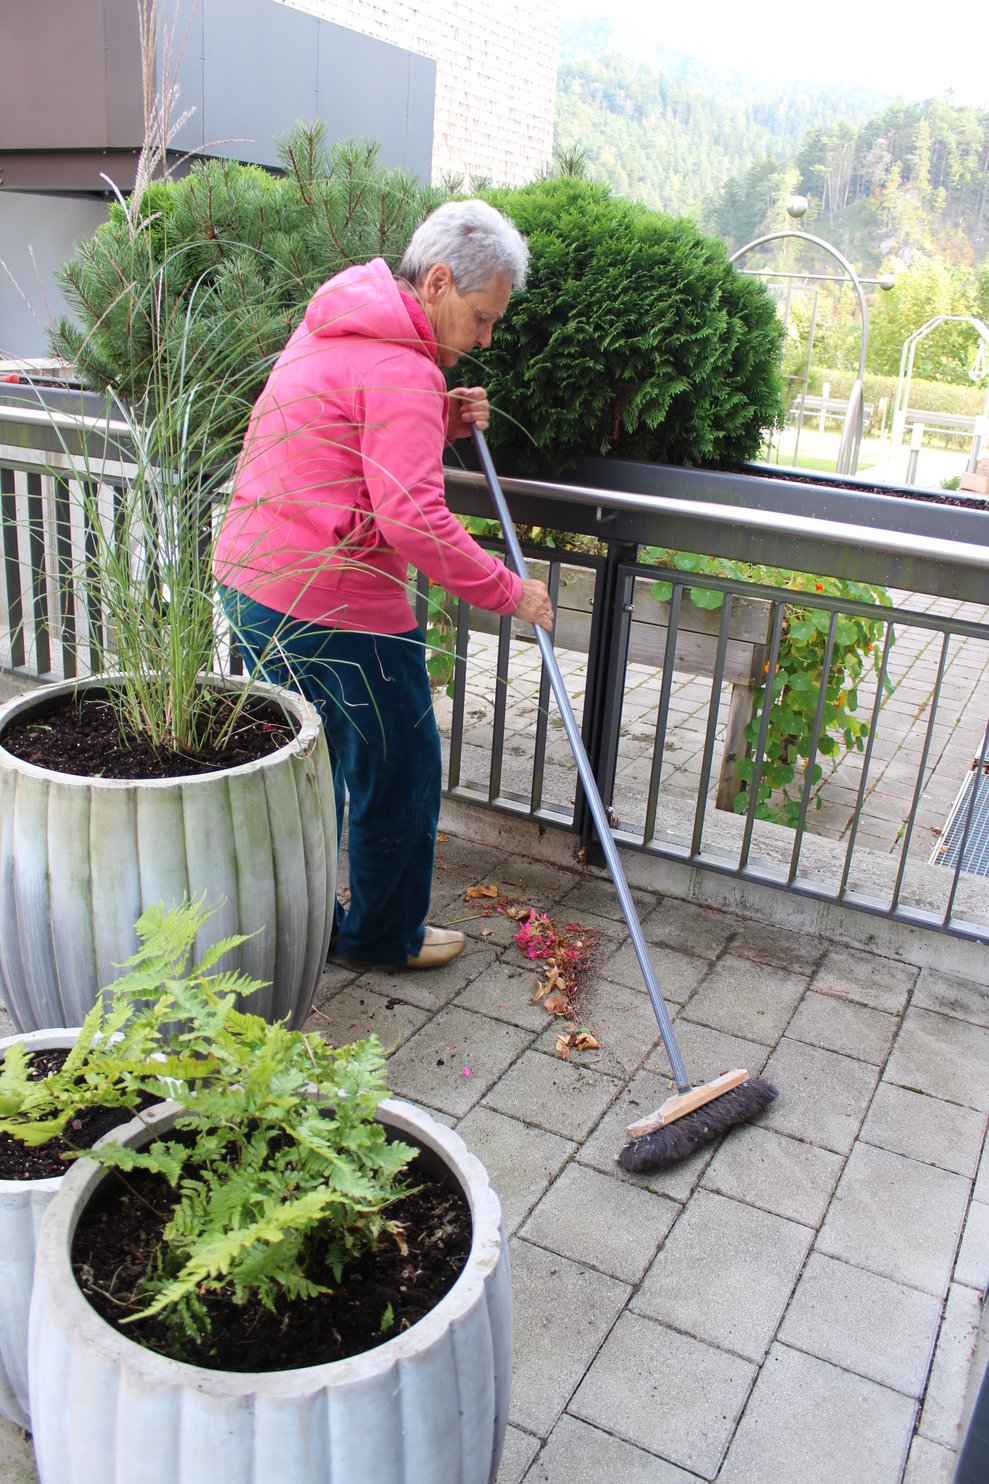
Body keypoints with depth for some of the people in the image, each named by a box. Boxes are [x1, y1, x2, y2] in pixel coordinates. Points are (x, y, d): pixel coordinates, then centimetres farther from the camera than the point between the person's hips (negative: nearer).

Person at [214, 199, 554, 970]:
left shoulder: (334, 328, 14)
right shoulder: (401, 370, -18)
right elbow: (413, 519, -26)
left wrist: (443, 423, 7)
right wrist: (508, 590, -16)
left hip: (250, 579, 10)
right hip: (336, 607, -10)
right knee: (398, 770, 8)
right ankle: (385, 934, 27)